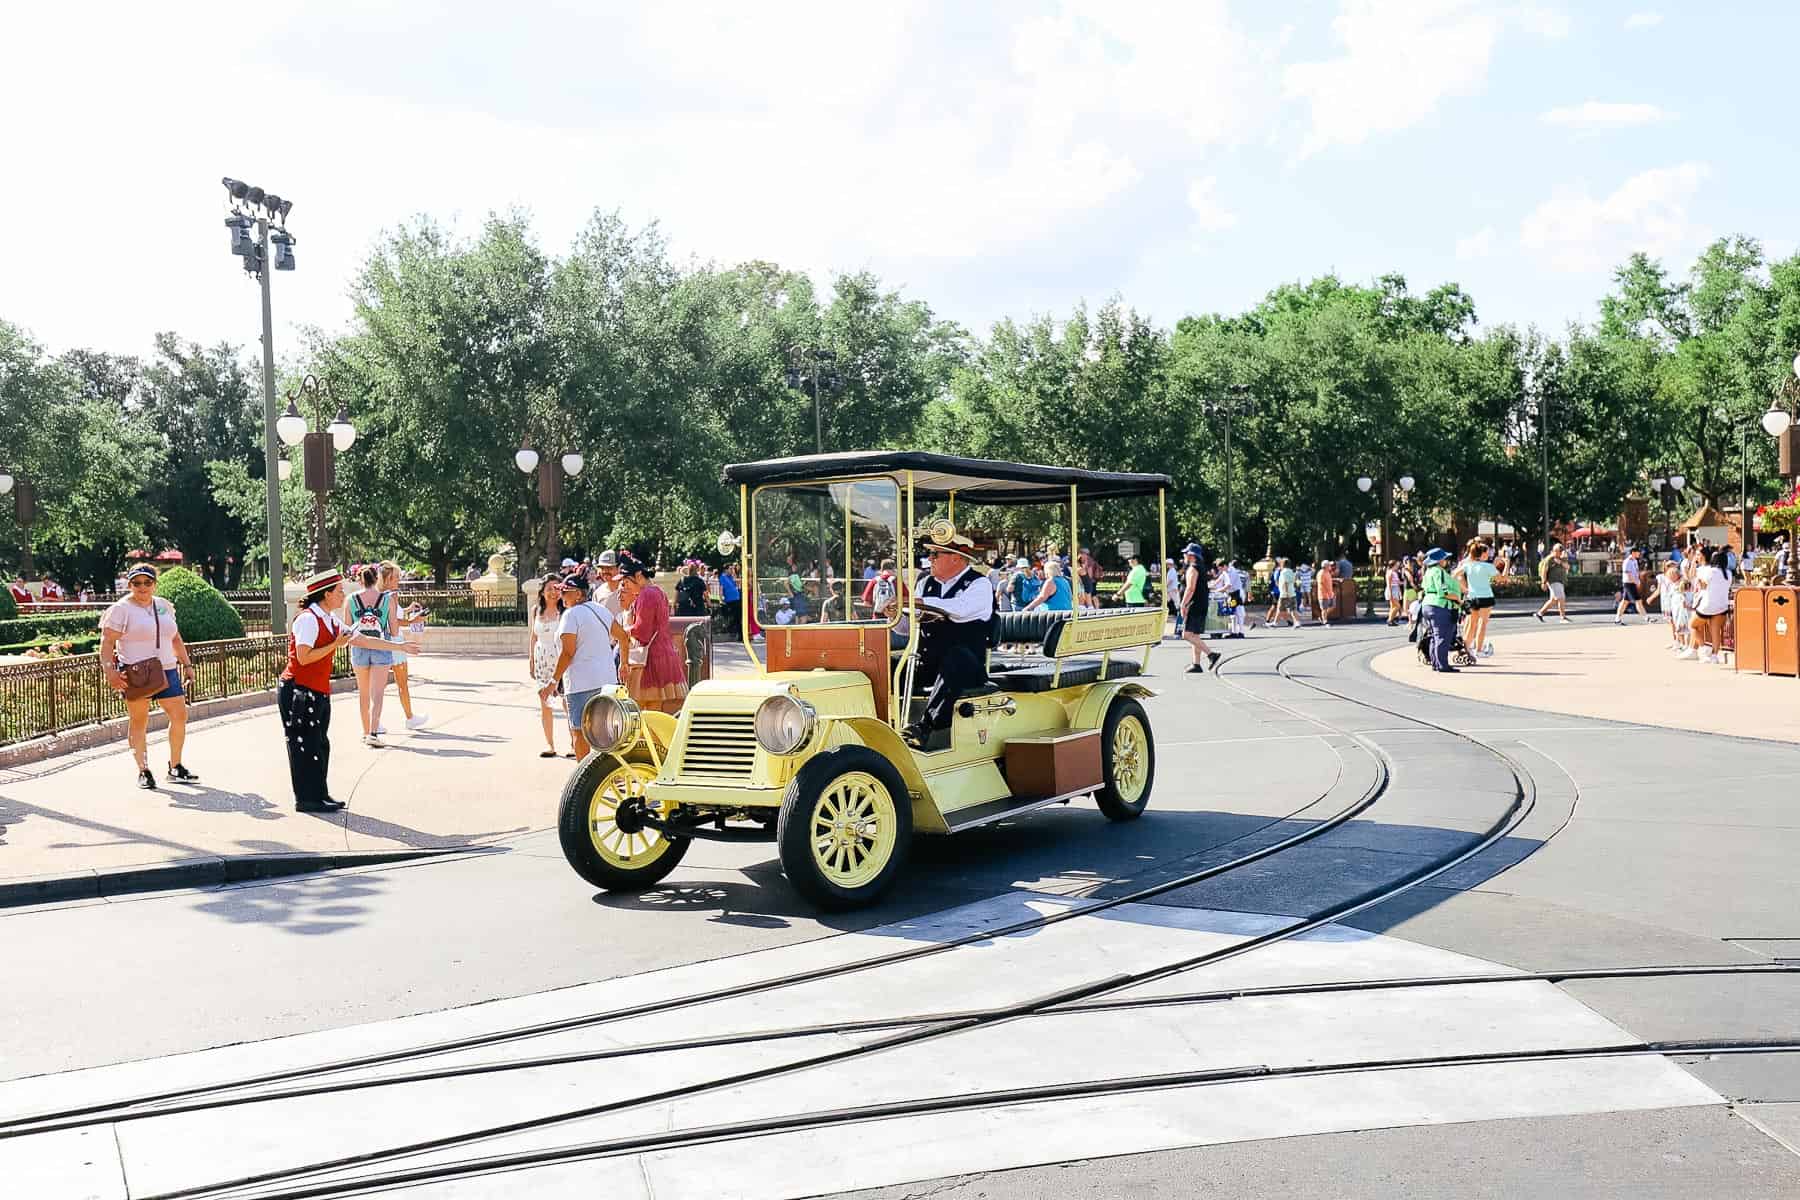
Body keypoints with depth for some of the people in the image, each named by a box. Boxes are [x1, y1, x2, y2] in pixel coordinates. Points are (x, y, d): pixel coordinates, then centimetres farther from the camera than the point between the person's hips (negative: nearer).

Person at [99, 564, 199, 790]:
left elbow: (175, 638, 23)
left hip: (166, 671, 6)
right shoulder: (121, 609, -4)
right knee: (138, 722, 0)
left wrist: (187, 664, 19)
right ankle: (143, 771, 8)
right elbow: (107, 642, -10)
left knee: (180, 716, 2)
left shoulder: (164, 606, 15)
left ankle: (175, 767, 13)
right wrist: (109, 671, -22)